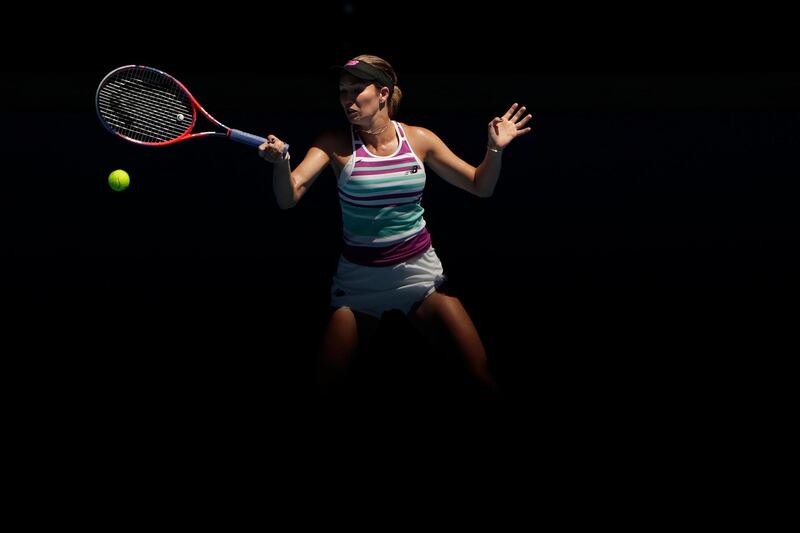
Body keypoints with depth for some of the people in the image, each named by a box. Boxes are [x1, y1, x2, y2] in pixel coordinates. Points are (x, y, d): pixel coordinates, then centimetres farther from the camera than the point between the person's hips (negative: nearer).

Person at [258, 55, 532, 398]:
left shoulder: (419, 139, -2)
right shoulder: (335, 144, -7)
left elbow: (480, 187, 5)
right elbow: (288, 198, -18)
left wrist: (495, 150, -13)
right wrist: (281, 161, -37)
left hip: (419, 268, 1)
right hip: (358, 276, 0)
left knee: (483, 381, -4)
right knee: (326, 386, 2)